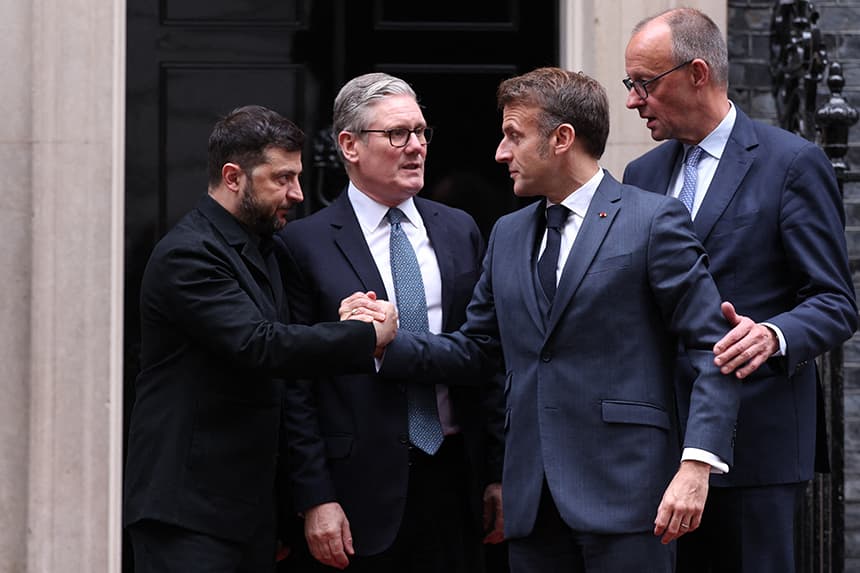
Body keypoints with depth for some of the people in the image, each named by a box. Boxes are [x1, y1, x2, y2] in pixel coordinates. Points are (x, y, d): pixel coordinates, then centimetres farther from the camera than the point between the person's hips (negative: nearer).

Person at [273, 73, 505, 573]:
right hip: (361, 491, -4)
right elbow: (297, 387, -5)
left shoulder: (460, 232, 11)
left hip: (454, 478, 4)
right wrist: (315, 499, -11)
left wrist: (499, 473, 7)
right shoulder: (305, 245, -3)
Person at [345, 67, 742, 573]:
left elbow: (713, 348, -8)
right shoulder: (508, 235, 18)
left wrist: (697, 465, -18)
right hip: (534, 501, 6)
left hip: (626, 493, -6)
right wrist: (389, 342, 3)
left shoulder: (654, 221, -3)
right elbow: (473, 348, 20)